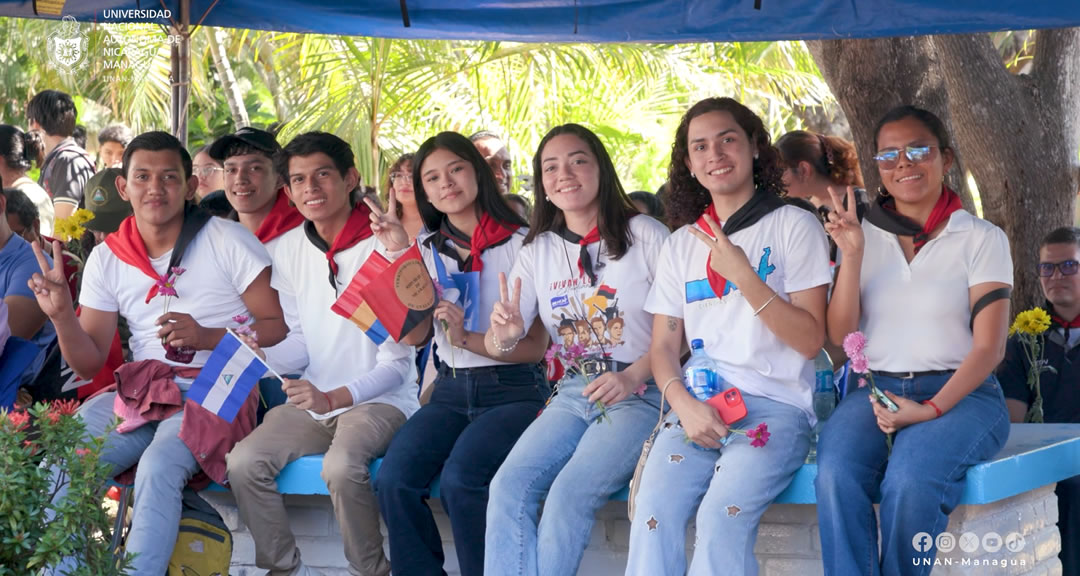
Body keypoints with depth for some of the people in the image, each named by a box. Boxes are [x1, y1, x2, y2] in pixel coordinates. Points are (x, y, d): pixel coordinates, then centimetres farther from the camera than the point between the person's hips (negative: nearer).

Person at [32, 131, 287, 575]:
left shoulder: (226, 241, -2)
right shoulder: (106, 259, 10)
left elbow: (279, 326, -4)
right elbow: (89, 364, 8)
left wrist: (207, 337, -18)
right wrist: (62, 315, -11)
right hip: (140, 391, 4)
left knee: (158, 467, -33)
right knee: (60, 463, -20)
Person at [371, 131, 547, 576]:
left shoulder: (520, 244, -1)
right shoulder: (429, 251, 13)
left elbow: (536, 346, -3)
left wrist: (467, 338, -18)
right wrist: (400, 255, -6)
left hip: (512, 390, -4)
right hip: (450, 391, 4)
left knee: (460, 477, -31)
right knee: (393, 480, -22)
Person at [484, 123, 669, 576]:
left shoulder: (646, 236, -2)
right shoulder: (538, 251, 11)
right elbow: (496, 347, 8)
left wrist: (634, 376, -19)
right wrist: (503, 334, -17)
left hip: (642, 393, -4)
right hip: (575, 394, 5)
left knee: (570, 494, -28)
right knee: (508, 488, -21)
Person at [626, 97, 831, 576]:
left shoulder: (793, 226, 5)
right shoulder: (682, 244, 19)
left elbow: (810, 339, -2)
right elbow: (663, 345, 15)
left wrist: (743, 276, -13)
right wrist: (684, 403, -6)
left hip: (776, 403, -3)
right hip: (698, 405, 4)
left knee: (721, 514, -30)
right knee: (653, 513, -24)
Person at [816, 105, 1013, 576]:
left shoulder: (982, 239, 5)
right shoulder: (863, 235, 13)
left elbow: (988, 347, -3)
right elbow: (839, 335, 3)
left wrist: (931, 410, -17)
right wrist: (851, 254, -9)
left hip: (959, 393, -2)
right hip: (874, 389, 2)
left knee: (910, 478, -34)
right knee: (836, 474, -32)